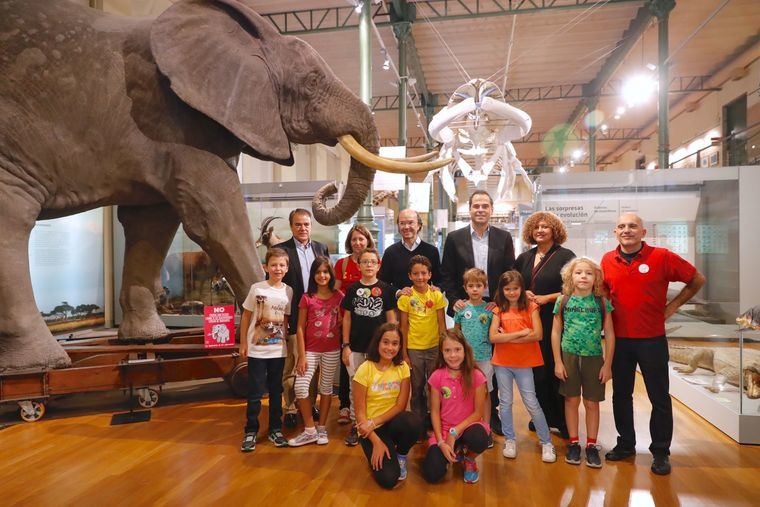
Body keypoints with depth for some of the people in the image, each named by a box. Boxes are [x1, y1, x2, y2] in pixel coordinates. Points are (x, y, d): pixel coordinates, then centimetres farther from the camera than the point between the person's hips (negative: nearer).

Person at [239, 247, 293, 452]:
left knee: (276, 391, 12)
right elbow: (246, 316, -1)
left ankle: (275, 429, 25)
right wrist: (243, 343, -1)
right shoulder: (256, 288, -7)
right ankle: (251, 432, 17)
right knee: (255, 392, 5)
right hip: (257, 349, -2)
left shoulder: (288, 292, -1)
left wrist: (287, 342, 4)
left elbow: (286, 319, 7)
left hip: (278, 350, 2)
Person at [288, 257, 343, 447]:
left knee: (326, 387, 10)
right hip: (311, 349, 0)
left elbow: (343, 323, 8)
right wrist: (301, 355, -8)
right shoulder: (307, 298, -2)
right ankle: (310, 431, 5)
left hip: (332, 350, 0)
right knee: (300, 387, -9)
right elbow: (300, 328, -3)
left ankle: (322, 428, 24)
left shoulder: (339, 296, 0)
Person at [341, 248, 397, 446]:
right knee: (355, 386, 7)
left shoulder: (385, 289, 0)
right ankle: (355, 425, 21)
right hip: (356, 346, 1)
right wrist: (345, 345, 0)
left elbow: (391, 318, 2)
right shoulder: (352, 289, 3)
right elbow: (347, 318, 5)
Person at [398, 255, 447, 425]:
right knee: (417, 388, 11)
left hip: (434, 347, 1)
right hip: (413, 349, 0)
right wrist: (404, 354, -3)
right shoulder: (405, 297, -5)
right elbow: (404, 326, -2)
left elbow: (442, 323, 0)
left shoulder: (437, 295, -3)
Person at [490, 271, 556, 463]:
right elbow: (493, 337, -11)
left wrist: (508, 337, -16)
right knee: (505, 402, 10)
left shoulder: (530, 307, -4)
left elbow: (538, 335, -16)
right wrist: (520, 333, -17)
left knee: (532, 403, 2)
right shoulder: (499, 310, 1)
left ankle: (546, 442, 16)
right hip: (502, 363, 2)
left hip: (524, 363, -2)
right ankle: (510, 440, 24)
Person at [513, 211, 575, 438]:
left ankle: (563, 422, 14)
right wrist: (523, 293, 0)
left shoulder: (565, 256, -3)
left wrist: (546, 298, -13)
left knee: (556, 371, 0)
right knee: (535, 371, 9)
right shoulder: (524, 258, 14)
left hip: (555, 323, -5)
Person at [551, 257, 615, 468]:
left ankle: (591, 445, 22)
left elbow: (609, 334, 0)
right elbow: (556, 332, 1)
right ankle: (573, 443, 22)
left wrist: (608, 365, -2)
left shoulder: (602, 302, -2)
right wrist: (558, 362, -3)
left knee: (592, 403, 8)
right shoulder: (563, 301, -2)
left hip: (594, 357, 0)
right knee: (572, 400, 9)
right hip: (569, 356, 0)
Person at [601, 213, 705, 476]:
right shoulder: (607, 260, 1)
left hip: (652, 340, -3)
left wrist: (673, 305, -1)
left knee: (660, 398, 7)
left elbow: (697, 279, 3)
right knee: (621, 394, 14)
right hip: (619, 340, 3)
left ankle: (660, 452, 23)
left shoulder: (662, 257, -9)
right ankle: (625, 444, 30)